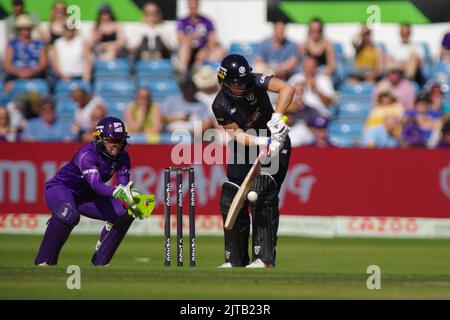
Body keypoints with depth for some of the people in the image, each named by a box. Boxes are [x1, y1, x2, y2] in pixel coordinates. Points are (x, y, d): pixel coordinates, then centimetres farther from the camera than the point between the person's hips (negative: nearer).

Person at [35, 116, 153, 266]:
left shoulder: (122, 157, -10)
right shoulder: (87, 154, -31)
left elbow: (123, 186, -19)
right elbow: (96, 184, -45)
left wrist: (131, 199, -42)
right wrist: (117, 193, -62)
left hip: (85, 197, 7)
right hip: (59, 188, -7)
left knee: (125, 213, -8)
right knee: (68, 214, -39)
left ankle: (99, 262, 2)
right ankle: (43, 262, -32)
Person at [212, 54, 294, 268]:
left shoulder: (255, 82, -19)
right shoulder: (220, 106, -14)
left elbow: (287, 89, -30)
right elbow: (237, 134, -21)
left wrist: (277, 118, -42)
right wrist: (262, 143, -38)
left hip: (274, 144, -3)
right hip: (244, 147, 3)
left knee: (261, 195, -20)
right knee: (231, 201, 1)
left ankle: (265, 259, -20)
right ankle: (236, 260, 13)